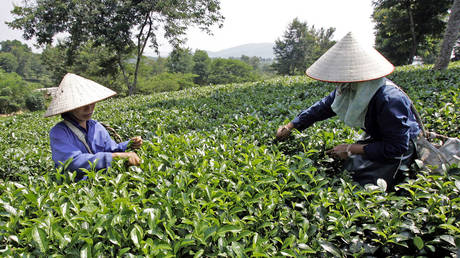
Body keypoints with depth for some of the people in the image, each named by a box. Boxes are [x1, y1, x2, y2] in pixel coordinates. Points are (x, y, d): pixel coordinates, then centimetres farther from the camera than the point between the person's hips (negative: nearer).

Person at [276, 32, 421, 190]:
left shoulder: (388, 99, -34)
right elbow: (323, 107, 4)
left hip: (401, 149, -7)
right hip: (376, 140, 7)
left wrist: (352, 150, -26)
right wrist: (290, 126, 5)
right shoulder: (349, 90, -10)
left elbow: (397, 148, -29)